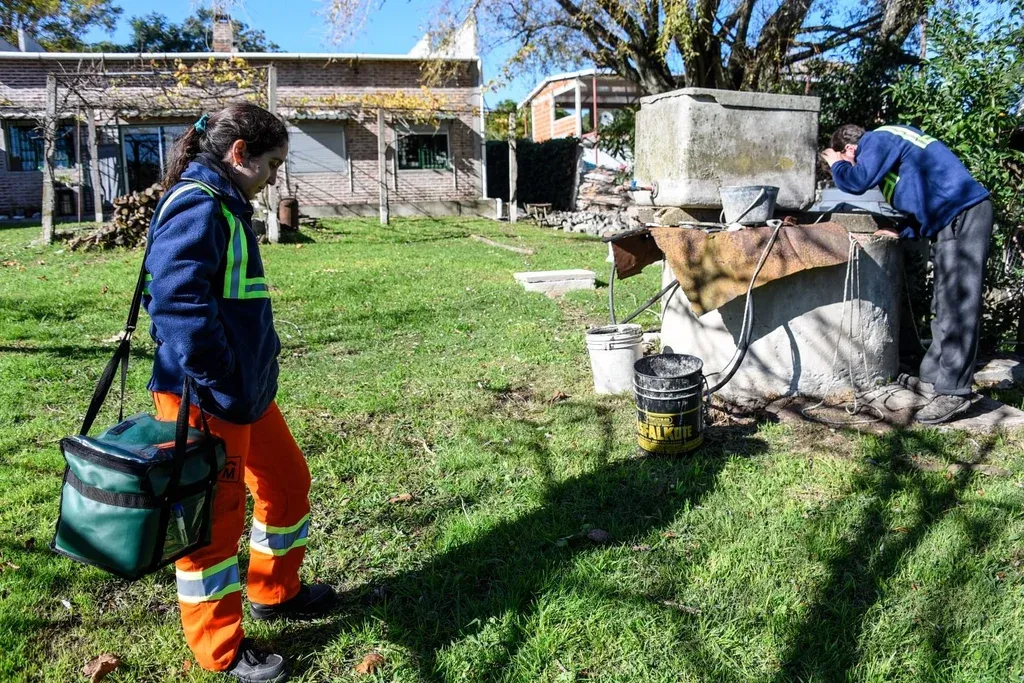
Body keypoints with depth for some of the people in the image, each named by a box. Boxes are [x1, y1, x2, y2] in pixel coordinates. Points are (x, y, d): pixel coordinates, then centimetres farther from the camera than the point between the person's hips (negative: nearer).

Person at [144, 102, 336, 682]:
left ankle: (277, 592, 41)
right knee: (215, 517, 5)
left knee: (288, 482, 20)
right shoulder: (198, 205, -18)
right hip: (207, 400, -10)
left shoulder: (226, 205, 13)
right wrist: (216, 387, -26)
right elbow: (178, 301, -30)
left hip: (249, 390, 10)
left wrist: (257, 367, 18)